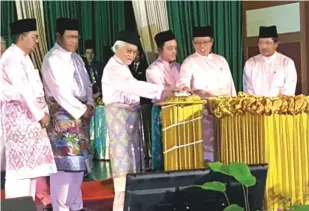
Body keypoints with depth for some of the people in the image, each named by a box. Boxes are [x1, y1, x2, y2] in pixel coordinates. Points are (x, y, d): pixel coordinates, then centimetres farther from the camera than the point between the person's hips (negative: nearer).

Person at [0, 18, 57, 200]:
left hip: (30, 115, 10)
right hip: (19, 115, -10)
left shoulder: (24, 57, 15)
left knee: (31, 162, 11)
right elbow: (23, 90, -20)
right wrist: (40, 114, -15)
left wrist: (44, 110, 4)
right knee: (21, 163, -8)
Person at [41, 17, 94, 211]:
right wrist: (82, 109, -13)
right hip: (63, 115, -8)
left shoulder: (76, 58, 15)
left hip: (81, 113, 8)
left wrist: (89, 105, -1)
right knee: (64, 160, -10)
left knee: (79, 160, 11)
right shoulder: (52, 59, -10)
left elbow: (86, 84, 16)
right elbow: (60, 91, -17)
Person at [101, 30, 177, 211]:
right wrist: (161, 89, -28)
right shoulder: (113, 68, -12)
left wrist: (160, 94, 3)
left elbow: (131, 89, 13)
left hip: (130, 114, 10)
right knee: (123, 155, -10)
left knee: (131, 155, 8)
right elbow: (133, 85, -25)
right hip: (119, 114, -10)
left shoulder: (123, 67, 19)